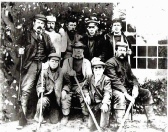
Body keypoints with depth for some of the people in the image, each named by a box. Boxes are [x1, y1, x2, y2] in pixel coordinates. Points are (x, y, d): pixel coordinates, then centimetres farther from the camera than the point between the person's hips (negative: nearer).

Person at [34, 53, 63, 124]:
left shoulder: (61, 72, -2)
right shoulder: (44, 72, -4)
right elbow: (39, 85, -5)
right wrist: (40, 89, -26)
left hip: (56, 98, 1)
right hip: (47, 95, -1)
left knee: (54, 121, -5)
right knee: (43, 101, -38)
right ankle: (38, 115, -5)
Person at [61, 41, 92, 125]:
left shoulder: (86, 62, 10)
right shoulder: (67, 61, 12)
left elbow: (89, 76, 1)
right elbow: (63, 73, 4)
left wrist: (81, 85, -14)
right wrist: (69, 73, -20)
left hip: (82, 85, 0)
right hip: (69, 84, 0)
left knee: (86, 97, -27)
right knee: (64, 94, -29)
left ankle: (86, 116, -5)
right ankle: (65, 116, -13)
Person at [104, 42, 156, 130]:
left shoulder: (125, 63, 14)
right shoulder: (110, 63, -12)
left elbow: (132, 77, 12)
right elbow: (115, 81, -22)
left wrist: (135, 88, -10)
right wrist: (126, 94, -30)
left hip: (126, 88, 8)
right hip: (115, 89, -8)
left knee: (146, 93, 2)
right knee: (120, 96, -41)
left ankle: (151, 121, 7)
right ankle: (119, 125, -41)